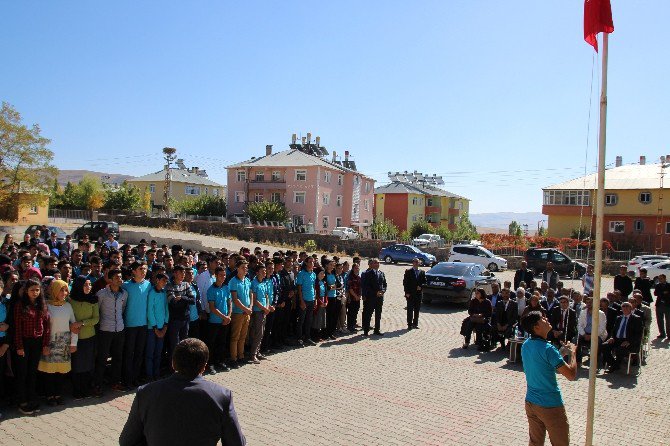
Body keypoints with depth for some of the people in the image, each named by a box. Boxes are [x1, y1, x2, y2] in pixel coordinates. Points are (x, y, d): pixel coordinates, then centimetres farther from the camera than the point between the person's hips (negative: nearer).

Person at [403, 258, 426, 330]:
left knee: (417, 310, 8)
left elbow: (424, 282, 12)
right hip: (410, 294, -3)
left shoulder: (422, 272, 10)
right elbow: (405, 282, -4)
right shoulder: (408, 271, -1)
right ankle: (409, 324, 4)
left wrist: (421, 286, -9)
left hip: (418, 294, 4)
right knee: (410, 310, -1)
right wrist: (407, 292, -10)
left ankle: (415, 323, 18)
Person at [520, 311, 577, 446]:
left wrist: (562, 352, 12)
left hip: (530, 403, 7)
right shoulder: (548, 349, -24)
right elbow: (571, 375, -20)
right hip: (550, 405, -7)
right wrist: (572, 352, -6)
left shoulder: (525, 345, 1)